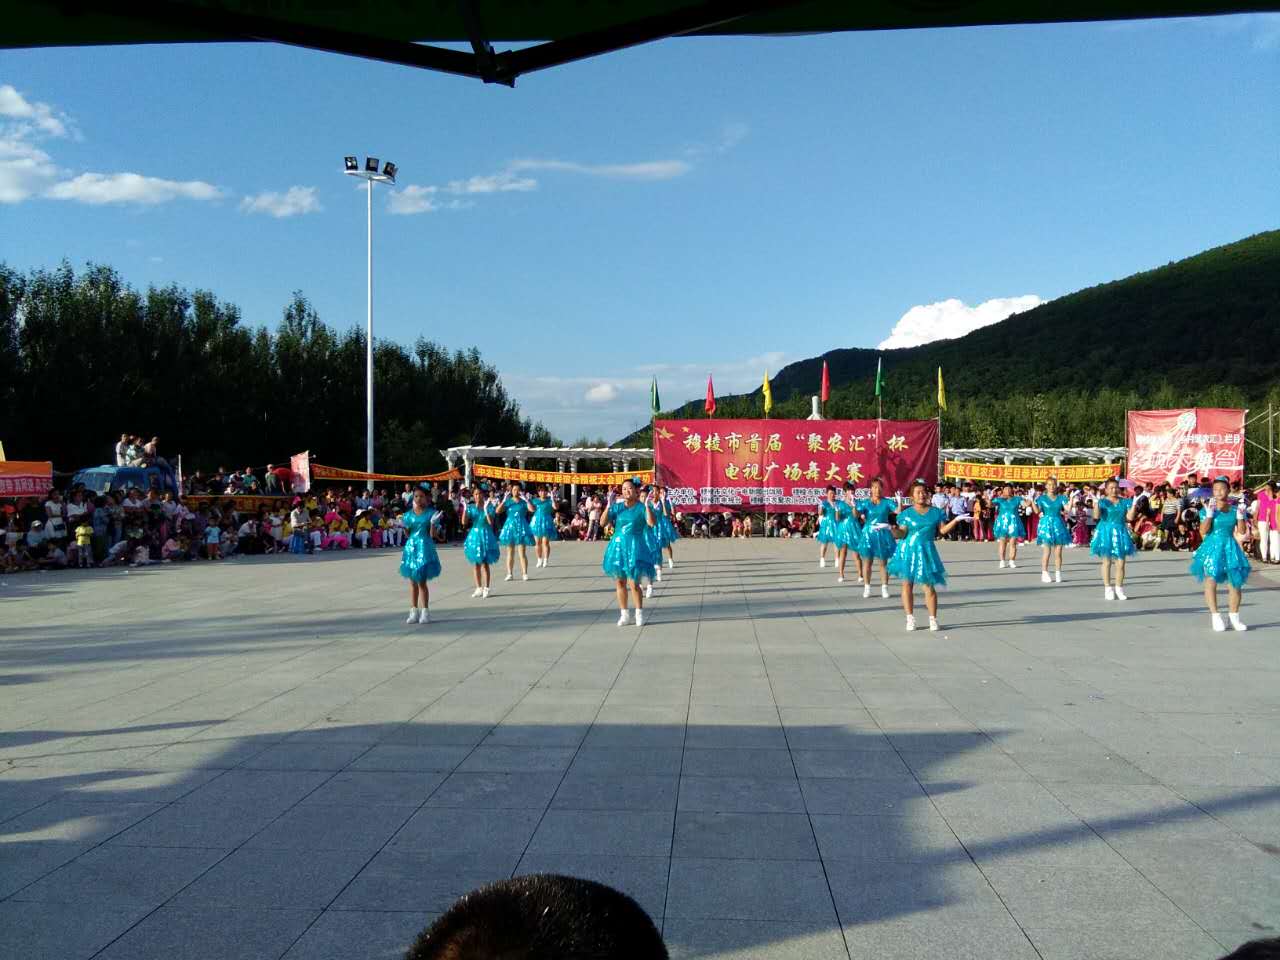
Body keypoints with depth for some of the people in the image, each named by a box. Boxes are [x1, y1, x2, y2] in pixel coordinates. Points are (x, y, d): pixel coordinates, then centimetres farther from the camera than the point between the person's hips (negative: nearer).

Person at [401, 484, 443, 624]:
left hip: (424, 547, -4)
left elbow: (432, 534, -5)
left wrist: (433, 523, -20)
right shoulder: (408, 514, 7)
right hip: (411, 547, 4)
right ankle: (414, 611, 12)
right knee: (412, 582, 6)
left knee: (422, 581, -2)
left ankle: (425, 611, 6)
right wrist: (404, 526, -7)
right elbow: (407, 534, 10)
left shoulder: (431, 513, -4)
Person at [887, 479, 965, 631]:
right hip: (908, 551, 0)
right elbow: (902, 534, -2)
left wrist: (955, 520, -6)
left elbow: (942, 530, 4)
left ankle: (933, 619, 4)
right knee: (907, 584, 0)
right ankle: (910, 619, 9)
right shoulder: (906, 513, 2)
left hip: (926, 551, 0)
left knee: (929, 585, -4)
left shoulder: (936, 512, 8)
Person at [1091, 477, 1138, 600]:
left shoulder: (1125, 502, 6)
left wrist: (1133, 505, -9)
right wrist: (1096, 503, -24)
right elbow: (1096, 516, -15)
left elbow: (1129, 518, -2)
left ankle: (1119, 589, 11)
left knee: (1120, 563, 2)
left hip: (1120, 532, 3)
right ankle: (1108, 589, 7)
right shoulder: (1102, 501, -2)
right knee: (1107, 562, 1)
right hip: (1106, 532, -3)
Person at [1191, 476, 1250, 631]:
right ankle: (1215, 616, 3)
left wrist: (1240, 516, -10)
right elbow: (1203, 532, -10)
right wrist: (1210, 514, -17)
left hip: (1230, 547, 3)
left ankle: (1234, 617, 14)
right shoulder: (1207, 509, -2)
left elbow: (1242, 531, 3)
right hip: (1212, 547, -2)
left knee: (1235, 582, 2)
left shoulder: (1235, 509, 6)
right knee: (1211, 580, -5)